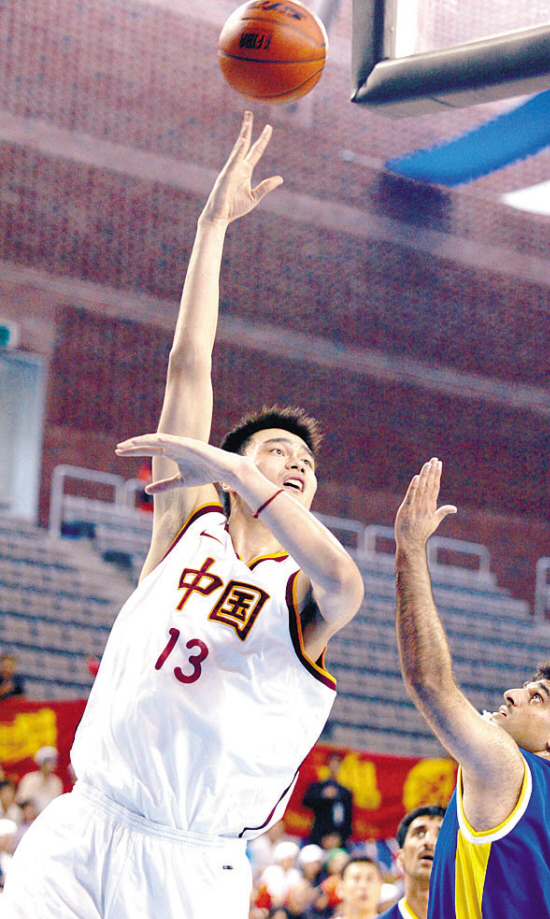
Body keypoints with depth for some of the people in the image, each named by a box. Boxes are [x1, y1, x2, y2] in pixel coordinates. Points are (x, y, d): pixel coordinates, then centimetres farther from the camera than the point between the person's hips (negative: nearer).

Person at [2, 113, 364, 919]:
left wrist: (231, 469, -26)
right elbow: (188, 365, 9)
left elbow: (345, 585, -24)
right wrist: (213, 223, 6)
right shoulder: (190, 528, 11)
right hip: (83, 827, 2)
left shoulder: (306, 591, 3)